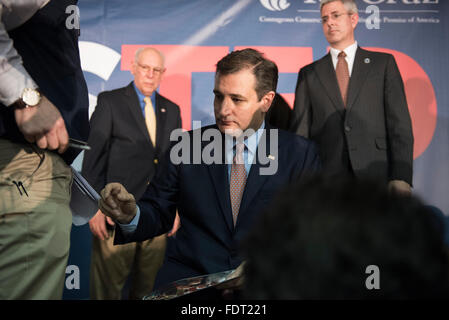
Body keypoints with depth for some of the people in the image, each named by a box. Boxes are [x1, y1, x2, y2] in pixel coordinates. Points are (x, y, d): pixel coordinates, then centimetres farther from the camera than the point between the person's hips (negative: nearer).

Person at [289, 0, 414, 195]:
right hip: (325, 183, 1)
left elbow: (399, 123, 3)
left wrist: (401, 178, -8)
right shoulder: (309, 74, 13)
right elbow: (300, 132, 9)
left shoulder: (383, 63, 11)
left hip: (376, 177, 0)